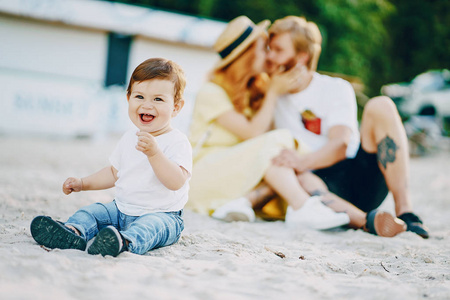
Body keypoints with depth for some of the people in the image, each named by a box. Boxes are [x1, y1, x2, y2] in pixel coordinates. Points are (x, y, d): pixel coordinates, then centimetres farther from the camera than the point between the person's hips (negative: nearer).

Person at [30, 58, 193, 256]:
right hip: (122, 209, 8)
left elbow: (176, 182, -28)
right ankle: (73, 233, -37)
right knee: (90, 212, -8)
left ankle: (125, 243, -65)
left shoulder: (177, 142, -12)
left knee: (147, 227, -37)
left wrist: (154, 153, -39)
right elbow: (115, 172, 27)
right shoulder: (129, 139, 12)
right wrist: (82, 183, 18)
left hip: (160, 215, -7)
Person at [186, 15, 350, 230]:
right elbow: (254, 133, -19)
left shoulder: (256, 88, 12)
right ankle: (303, 209, -33)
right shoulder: (211, 93, -11)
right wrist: (273, 93, -13)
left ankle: (244, 200, -33)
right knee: (278, 139, -25)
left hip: (238, 171, 8)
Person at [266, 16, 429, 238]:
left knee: (380, 106, -22)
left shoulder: (336, 89, 5)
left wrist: (303, 162, -30)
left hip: (361, 176, 0)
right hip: (320, 183, 0)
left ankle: (404, 210, -30)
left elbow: (340, 145, -13)